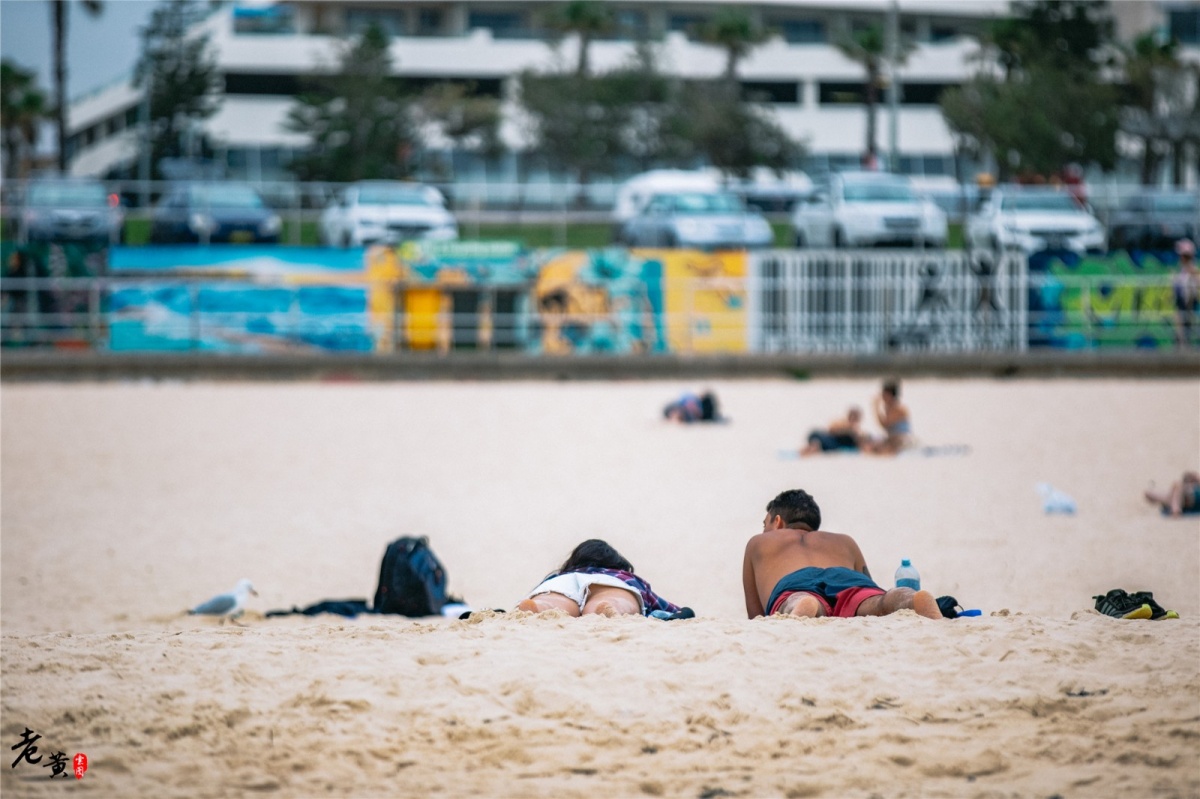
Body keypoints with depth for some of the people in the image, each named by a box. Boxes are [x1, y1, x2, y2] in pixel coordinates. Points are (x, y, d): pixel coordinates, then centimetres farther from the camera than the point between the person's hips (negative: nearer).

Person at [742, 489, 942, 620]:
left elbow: (755, 615, 43)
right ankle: (915, 601, -65)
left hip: (793, 586, -2)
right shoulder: (845, 542, 46)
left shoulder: (759, 543, 42)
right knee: (879, 605, -30)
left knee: (794, 607, -37)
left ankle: (803, 609, -74)